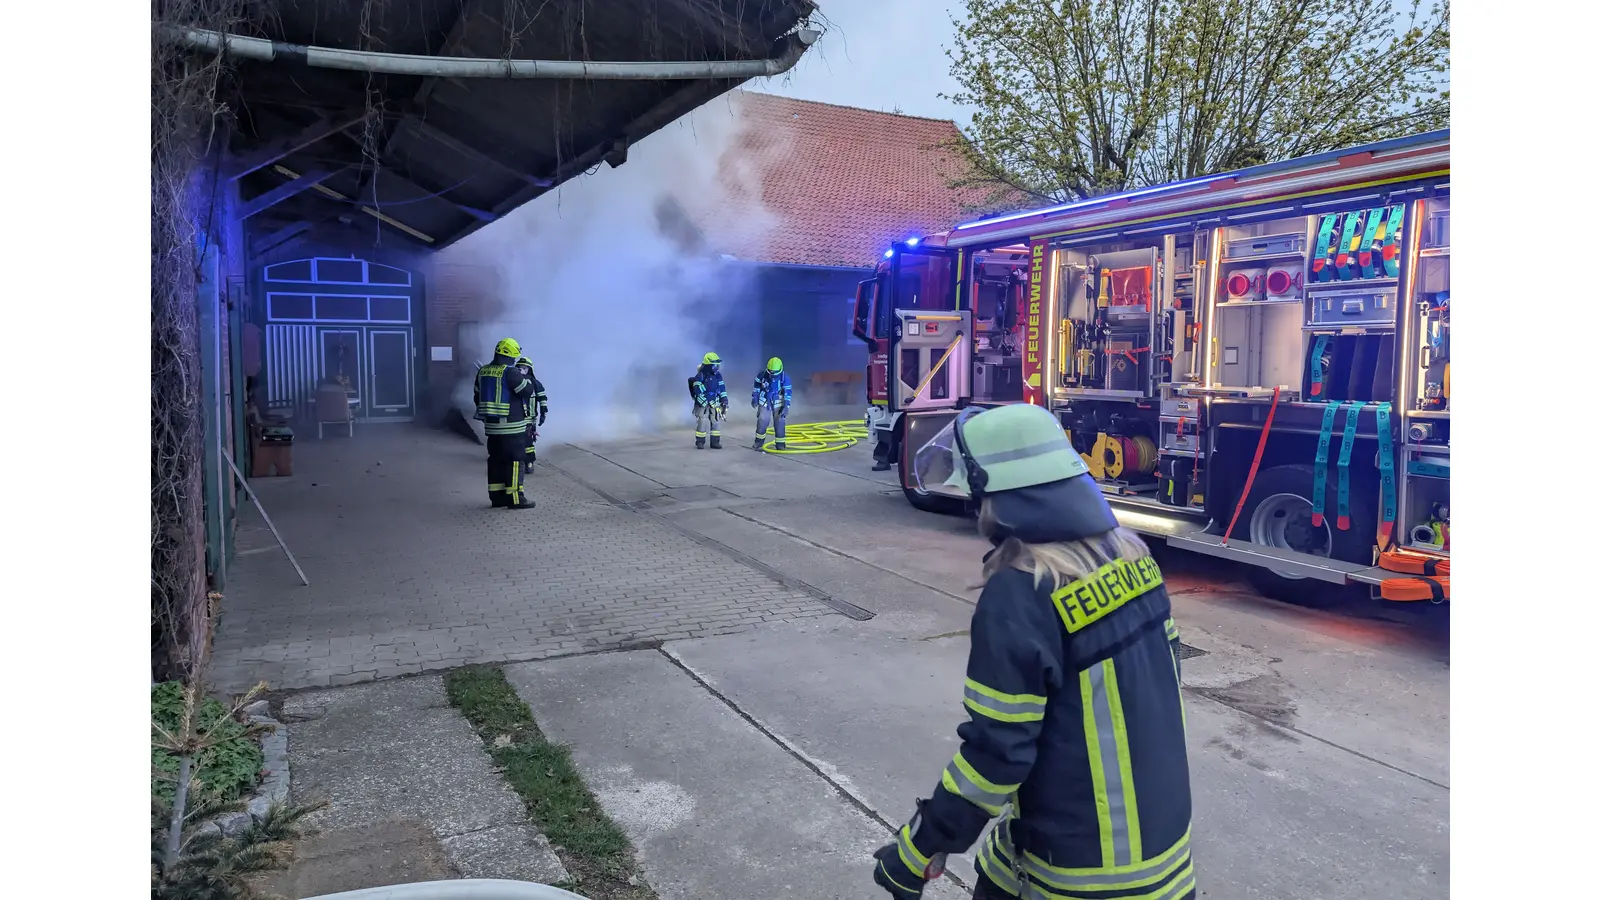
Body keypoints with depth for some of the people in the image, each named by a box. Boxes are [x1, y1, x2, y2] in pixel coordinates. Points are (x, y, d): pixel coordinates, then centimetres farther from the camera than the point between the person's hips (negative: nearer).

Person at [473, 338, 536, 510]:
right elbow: (528, 391, -12)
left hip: (491, 425, 8)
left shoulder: (482, 371, 10)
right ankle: (514, 498, -2)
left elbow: (477, 397, 17)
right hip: (512, 426, -8)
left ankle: (497, 497, 17)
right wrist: (526, 378, 7)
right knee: (514, 461, -3)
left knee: (496, 460, 13)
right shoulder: (510, 372, -16)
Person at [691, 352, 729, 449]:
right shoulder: (700, 375, -14)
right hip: (702, 403, -6)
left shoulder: (717, 375, 5)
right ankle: (700, 442, 7)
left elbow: (722, 388, 11)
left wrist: (724, 400, 6)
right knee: (702, 423, -4)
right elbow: (698, 391, -18)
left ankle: (715, 442, 12)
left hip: (715, 403, 6)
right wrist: (706, 403, -21)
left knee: (716, 422, 4)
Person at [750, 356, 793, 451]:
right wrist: (754, 399, 9)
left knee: (779, 423, -1)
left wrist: (786, 406, -16)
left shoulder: (785, 377, -19)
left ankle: (780, 444, 8)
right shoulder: (762, 375, -14)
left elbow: (788, 392, -13)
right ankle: (759, 441, 19)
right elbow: (756, 387, 4)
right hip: (764, 402, 1)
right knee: (761, 422, 2)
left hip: (778, 403, -1)